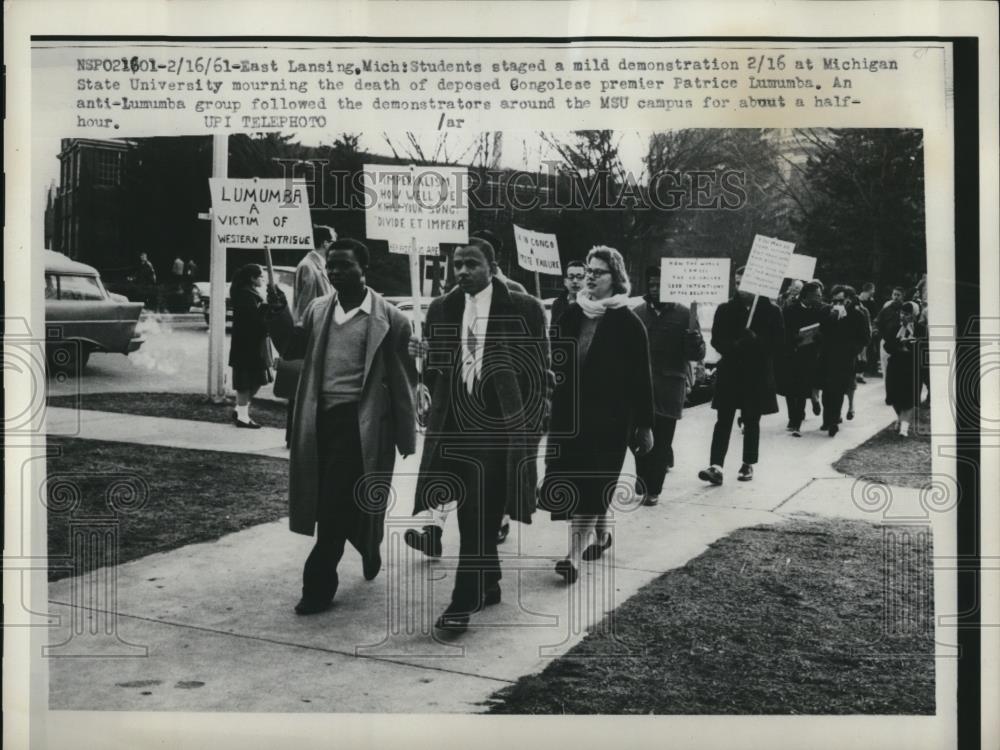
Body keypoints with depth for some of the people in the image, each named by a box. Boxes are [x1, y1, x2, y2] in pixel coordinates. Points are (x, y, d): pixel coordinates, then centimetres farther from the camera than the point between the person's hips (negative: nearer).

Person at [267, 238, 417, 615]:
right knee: (327, 504, 14)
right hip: (321, 417, 6)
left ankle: (319, 584, 7)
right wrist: (280, 314, -6)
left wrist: (405, 434, -4)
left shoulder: (389, 318, -6)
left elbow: (403, 376, -4)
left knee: (338, 505, -6)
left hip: (361, 420, -5)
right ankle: (368, 548, 40)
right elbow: (293, 349, 11)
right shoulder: (317, 309, 10)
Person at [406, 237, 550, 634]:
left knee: (481, 516, -3)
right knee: (472, 515, 12)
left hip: (498, 423, -4)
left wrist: (531, 423, -4)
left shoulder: (523, 308, -3)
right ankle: (487, 584, 30)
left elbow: (540, 373, -1)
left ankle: (465, 601, 4)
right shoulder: (441, 308, 9)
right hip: (453, 421, 4)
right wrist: (428, 357, -1)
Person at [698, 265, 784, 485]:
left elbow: (777, 343, -3)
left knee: (751, 422, 9)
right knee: (723, 420, -5)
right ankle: (716, 466, -11)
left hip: (757, 375, -1)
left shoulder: (770, 311, 0)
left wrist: (756, 341, -19)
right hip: (729, 373, 1)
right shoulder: (725, 309, 5)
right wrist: (734, 347, -17)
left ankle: (748, 464, 20)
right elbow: (717, 340, 1)